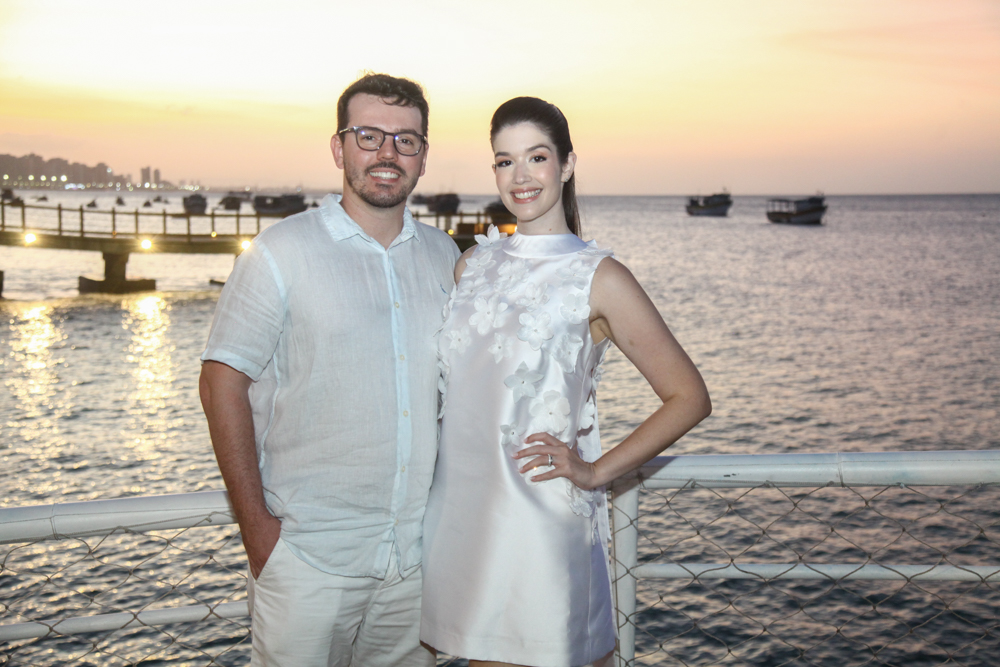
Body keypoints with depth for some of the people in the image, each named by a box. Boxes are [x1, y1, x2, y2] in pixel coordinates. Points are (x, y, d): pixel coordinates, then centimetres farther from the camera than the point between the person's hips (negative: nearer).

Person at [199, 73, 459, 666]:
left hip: (420, 551, 5)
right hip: (309, 554, -4)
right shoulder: (282, 252, -7)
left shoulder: (444, 256, 7)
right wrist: (256, 524, -12)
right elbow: (223, 381, -7)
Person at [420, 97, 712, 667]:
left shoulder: (599, 278, -7)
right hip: (461, 516, 5)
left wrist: (595, 472, -9)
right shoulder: (473, 266, 9)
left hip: (546, 524, -5)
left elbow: (689, 397, -5)